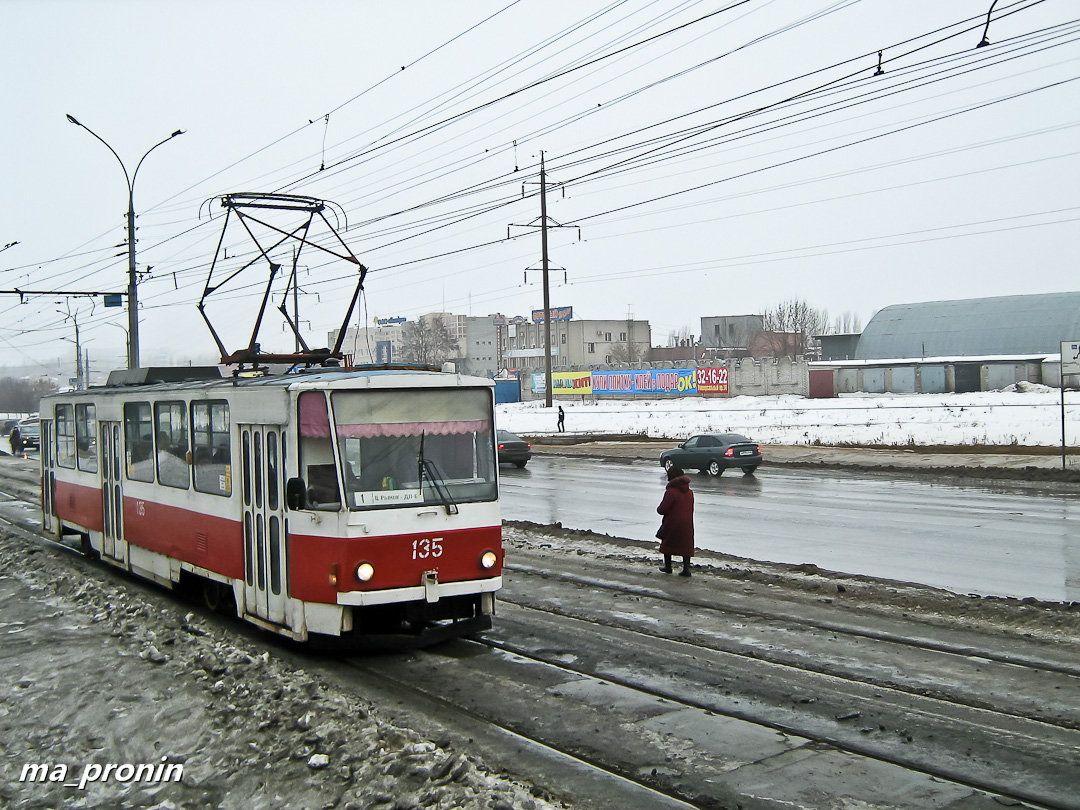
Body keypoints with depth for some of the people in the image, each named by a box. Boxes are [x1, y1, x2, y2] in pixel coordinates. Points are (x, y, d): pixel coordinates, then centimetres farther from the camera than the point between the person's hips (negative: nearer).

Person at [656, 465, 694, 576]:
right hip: (687, 524, 5)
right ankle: (686, 569, 2)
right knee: (686, 545, 8)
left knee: (667, 544, 13)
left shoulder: (671, 492, -17)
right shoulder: (690, 492, 5)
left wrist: (658, 509, 4)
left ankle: (667, 566, 21)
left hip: (673, 524, -5)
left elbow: (662, 510, -19)